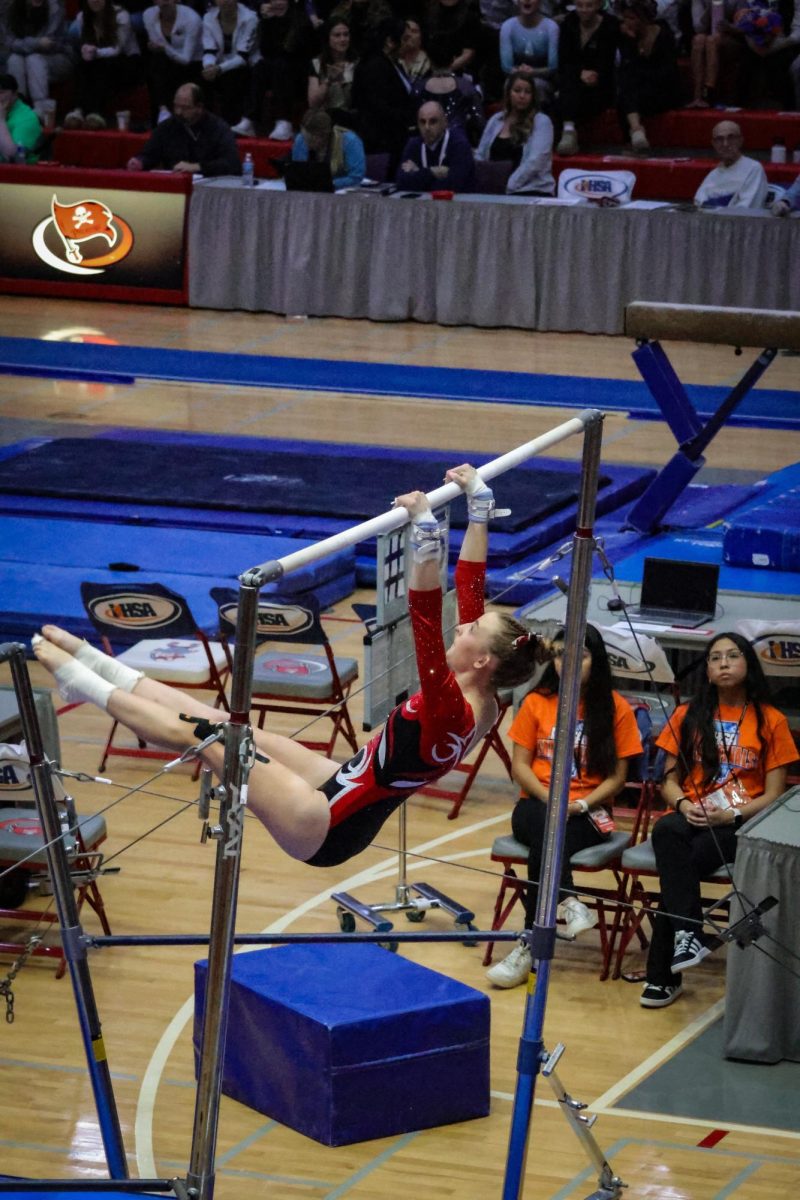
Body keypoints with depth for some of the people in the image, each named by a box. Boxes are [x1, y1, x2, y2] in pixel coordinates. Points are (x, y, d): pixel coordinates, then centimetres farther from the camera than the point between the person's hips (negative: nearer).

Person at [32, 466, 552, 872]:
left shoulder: (453, 714, -29)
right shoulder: (481, 700, -4)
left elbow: (427, 621, -43)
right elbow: (472, 585, 3)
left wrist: (425, 539, -49)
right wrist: (478, 508, 4)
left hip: (325, 828, -9)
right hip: (343, 792, 9)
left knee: (204, 733, -4)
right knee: (218, 723, 12)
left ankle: (86, 683, 11)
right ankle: (98, 666, 23)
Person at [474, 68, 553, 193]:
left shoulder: (541, 122, 1)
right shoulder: (495, 120, 15)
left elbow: (535, 162, -11)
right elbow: (480, 158, 19)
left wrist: (507, 187, -19)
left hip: (533, 192, -4)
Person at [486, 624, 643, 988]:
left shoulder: (616, 709, 1)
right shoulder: (537, 702, 6)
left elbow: (617, 777, 1)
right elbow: (519, 766, 4)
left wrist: (580, 805, -15)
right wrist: (549, 798, -13)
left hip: (588, 812, -2)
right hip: (537, 805, 2)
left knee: (544, 843, -34)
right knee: (545, 826, -37)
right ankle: (567, 901, -47)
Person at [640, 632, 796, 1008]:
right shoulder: (688, 715, 16)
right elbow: (670, 780, 14)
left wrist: (731, 815, -14)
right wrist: (683, 804, -9)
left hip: (740, 825, -2)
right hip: (691, 819, 2)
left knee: (680, 862, -33)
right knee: (666, 831, -37)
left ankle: (663, 974, -31)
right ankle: (688, 934, -46)